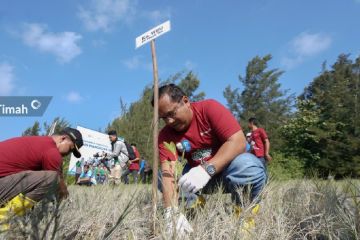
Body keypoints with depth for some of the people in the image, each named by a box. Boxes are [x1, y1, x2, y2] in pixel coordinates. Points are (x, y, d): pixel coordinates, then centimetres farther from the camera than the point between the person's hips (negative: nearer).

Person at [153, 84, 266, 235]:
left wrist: (207, 169, -40)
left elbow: (238, 141, -28)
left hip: (225, 170, -3)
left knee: (250, 165, -35)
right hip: (196, 176, 3)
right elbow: (168, 174, -22)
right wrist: (172, 212, -37)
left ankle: (243, 207, -6)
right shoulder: (165, 136, -11)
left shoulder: (210, 108, -17)